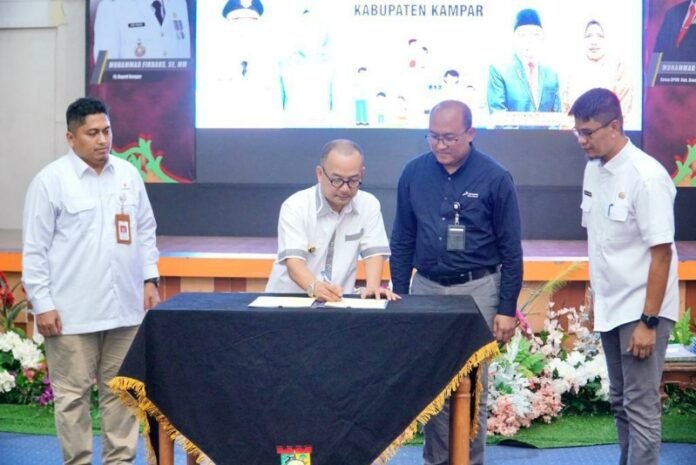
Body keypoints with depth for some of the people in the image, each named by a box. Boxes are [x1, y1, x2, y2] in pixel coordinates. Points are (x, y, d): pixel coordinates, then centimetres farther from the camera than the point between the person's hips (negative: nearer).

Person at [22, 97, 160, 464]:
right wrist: (42, 303, -9)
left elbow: (145, 232, 16)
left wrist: (150, 280, 9)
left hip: (125, 306, 5)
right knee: (73, 393, 3)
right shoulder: (50, 180, -7)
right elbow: (34, 249, -6)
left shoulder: (128, 174, 8)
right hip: (72, 310, -4)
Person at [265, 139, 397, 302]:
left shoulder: (369, 205, 1)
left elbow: (374, 252, -3)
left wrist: (372, 287, -23)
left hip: (338, 301, 2)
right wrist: (314, 287, -40)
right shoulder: (295, 206, -10)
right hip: (289, 299, -2)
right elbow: (293, 261, -20)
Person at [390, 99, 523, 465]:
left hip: (477, 290, -3)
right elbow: (402, 240, 9)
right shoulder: (414, 173, 0)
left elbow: (511, 249, -4)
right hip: (426, 288, 3)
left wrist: (507, 308, -6)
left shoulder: (494, 178, -8)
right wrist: (399, 295, 7)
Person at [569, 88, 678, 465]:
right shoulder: (593, 170, 4)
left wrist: (648, 321, -19)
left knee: (641, 406, -2)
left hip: (641, 310, -7)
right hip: (609, 307, 8)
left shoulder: (646, 176, -18)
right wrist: (596, 287, 11)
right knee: (620, 402, 16)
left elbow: (661, 252, -18)